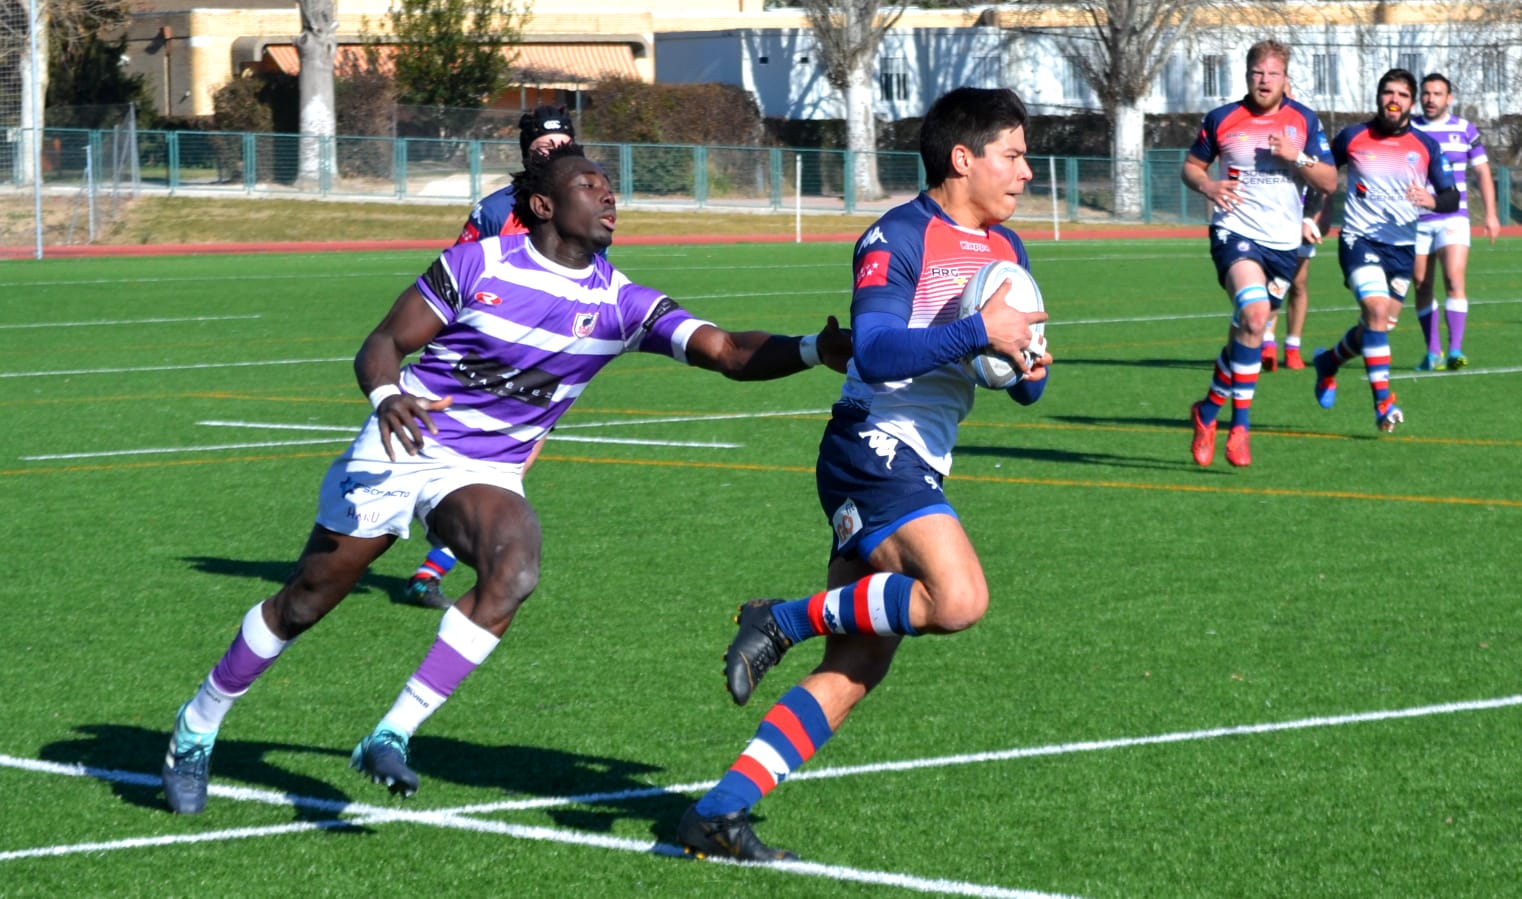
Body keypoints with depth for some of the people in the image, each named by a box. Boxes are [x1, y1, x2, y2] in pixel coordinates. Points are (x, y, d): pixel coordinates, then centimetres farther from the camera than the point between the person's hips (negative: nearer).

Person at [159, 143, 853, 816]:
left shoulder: (621, 304, -5)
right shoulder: (478, 263, -11)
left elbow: (729, 352, -15)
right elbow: (385, 342, -8)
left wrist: (815, 349, -32)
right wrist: (385, 395, -30)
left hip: (487, 474, 2)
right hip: (401, 447, -2)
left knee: (515, 570, -29)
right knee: (304, 603, 2)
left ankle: (391, 737, -21)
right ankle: (197, 728, 25)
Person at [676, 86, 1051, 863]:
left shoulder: (1006, 251, 17)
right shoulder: (898, 238, -8)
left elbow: (1022, 384, 22)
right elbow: (875, 352, -22)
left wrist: (1029, 369, -1)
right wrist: (979, 334, -26)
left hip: (918, 469, 9)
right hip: (875, 446, -9)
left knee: (853, 675, 2)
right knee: (958, 599, -29)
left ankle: (718, 814, 2)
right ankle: (788, 619, -9)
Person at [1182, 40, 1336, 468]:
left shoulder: (1304, 121, 4)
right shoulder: (1222, 120, 0)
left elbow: (1329, 181, 4)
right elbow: (1191, 165, 11)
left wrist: (1297, 157, -14)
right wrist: (1207, 185, -11)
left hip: (1283, 241, 3)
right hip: (1235, 232, -3)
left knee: (1245, 336, 8)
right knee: (1254, 313, -28)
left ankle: (1208, 410, 31)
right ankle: (1240, 423, -19)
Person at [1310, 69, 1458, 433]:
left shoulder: (1426, 146, 1)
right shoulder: (1352, 137, -2)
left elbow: (1451, 197, -1)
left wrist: (1431, 200, -22)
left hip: (1402, 246, 3)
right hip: (1359, 238, -3)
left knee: (1378, 326, 7)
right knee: (1376, 310, -23)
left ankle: (1329, 361, 38)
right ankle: (1383, 400, -23)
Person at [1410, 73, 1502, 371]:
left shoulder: (1465, 130, 3)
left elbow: (1482, 171, 8)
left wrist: (1490, 213, 1)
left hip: (1453, 218, -1)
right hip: (1415, 221, 1)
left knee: (1454, 279, -18)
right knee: (1422, 287, 3)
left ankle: (1455, 349, -20)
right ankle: (1433, 352, 14)